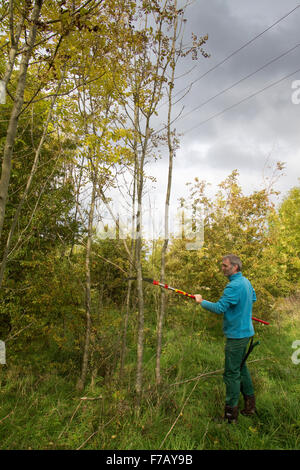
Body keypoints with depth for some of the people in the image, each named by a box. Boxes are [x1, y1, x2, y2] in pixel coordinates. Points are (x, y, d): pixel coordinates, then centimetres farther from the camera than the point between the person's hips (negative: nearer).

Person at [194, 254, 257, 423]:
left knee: (232, 373, -1)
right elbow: (253, 298, 26)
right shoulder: (246, 282, 8)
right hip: (246, 331, 10)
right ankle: (250, 405, 33)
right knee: (241, 366, 21)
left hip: (236, 335, -10)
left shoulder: (234, 286, -23)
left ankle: (231, 413, 10)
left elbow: (219, 308, -25)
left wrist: (201, 301, -12)